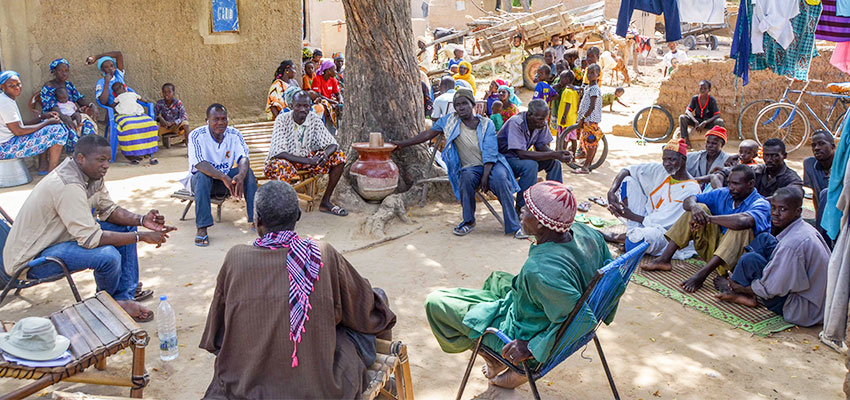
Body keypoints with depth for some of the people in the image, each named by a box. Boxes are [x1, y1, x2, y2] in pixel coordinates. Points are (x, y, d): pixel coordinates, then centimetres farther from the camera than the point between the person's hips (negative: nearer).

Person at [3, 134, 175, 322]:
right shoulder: (68, 185, -31)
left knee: (126, 227, 4)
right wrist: (141, 236, -31)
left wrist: (141, 220, -13)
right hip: (31, 258, -10)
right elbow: (90, 238, -34)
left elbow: (108, 209, 5)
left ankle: (124, 298, 2)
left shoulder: (92, 174, -3)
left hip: (59, 237, 10)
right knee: (108, 256, -31)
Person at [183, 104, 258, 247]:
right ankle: (202, 229, -37)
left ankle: (255, 218, -18)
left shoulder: (234, 134, -7)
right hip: (199, 180, -3)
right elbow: (200, 164, -31)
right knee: (202, 176, -36)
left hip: (227, 178, 3)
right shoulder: (197, 136, -18)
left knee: (248, 171, -21)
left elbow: (243, 158, -19)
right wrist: (224, 178, -44)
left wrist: (241, 175, -43)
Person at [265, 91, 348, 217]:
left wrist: (326, 154, -33)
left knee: (339, 157, -11)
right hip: (287, 159, -5)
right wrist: (307, 161, -36)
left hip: (308, 157, 5)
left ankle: (325, 202, -4)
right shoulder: (282, 119, -20)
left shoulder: (315, 119, -8)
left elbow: (332, 144, -7)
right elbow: (278, 152, -28)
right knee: (279, 166, -40)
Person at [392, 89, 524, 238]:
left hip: (491, 164, -1)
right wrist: (402, 143, 12)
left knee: (500, 179, -33)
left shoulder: (486, 124, 1)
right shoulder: (449, 120, 7)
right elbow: (428, 134, 13)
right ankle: (469, 222, -14)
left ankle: (513, 226, -24)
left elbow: (490, 153, -6)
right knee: (467, 178, -35)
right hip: (470, 168, 1)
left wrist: (485, 177, -19)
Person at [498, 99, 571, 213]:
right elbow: (522, 154, -35)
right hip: (505, 157, -7)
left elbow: (541, 146, -1)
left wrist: (557, 154, -23)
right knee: (531, 165, -33)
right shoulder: (516, 123, -30)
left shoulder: (542, 124, -8)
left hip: (520, 157, 7)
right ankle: (520, 209, -24)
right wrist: (554, 154, -36)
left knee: (554, 162, -7)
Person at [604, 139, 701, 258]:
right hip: (646, 219, 7)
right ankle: (634, 232, -11)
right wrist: (611, 192, -17)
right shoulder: (661, 170, 0)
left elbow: (665, 221, -20)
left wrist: (630, 215, -20)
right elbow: (627, 170, 1)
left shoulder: (692, 189, -19)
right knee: (628, 180, -6)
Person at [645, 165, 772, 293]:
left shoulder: (761, 204, -14)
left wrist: (709, 218, -27)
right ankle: (664, 259, -12)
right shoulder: (723, 194, 6)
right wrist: (693, 206, -22)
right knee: (699, 207, -6)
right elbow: (688, 200, 4)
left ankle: (701, 275, -39)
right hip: (714, 247, 6)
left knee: (742, 228, -34)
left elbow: (744, 221, -38)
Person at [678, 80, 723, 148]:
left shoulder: (712, 100, -11)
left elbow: (717, 115, -17)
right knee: (682, 117, -23)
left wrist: (705, 123, -30)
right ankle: (686, 142, -27)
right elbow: (687, 111, -10)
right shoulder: (695, 98, -4)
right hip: (697, 121, 2)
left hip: (708, 123, -2)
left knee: (720, 122, -32)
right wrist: (695, 121, -28)